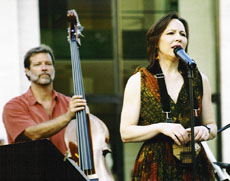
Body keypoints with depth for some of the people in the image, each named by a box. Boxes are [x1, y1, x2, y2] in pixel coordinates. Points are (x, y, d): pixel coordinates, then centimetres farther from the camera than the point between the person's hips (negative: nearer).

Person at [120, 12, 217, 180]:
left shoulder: (199, 79, 10)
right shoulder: (138, 81, 2)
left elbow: (212, 127, 16)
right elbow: (126, 132, -3)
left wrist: (205, 130, -7)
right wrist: (160, 127, -18)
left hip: (194, 167, 3)